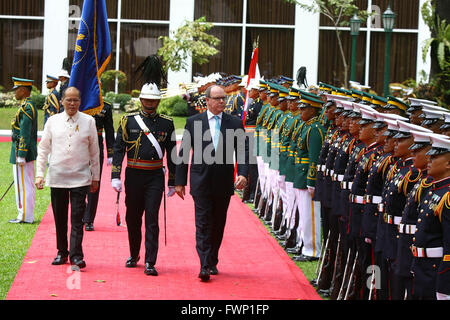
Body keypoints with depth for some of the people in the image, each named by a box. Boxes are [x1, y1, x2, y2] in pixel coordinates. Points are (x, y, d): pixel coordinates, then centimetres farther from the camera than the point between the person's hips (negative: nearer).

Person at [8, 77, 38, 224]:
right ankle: (27, 214, 18)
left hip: (22, 150, -10)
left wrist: (21, 155, -21)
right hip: (30, 152, 10)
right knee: (28, 184, 13)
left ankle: (25, 216, -2)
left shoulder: (25, 108, -17)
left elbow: (25, 134, -21)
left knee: (22, 184, -5)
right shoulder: (31, 106, 14)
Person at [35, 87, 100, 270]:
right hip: (57, 177, 2)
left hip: (80, 178, -1)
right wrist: (39, 174, 3)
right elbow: (43, 149, 9)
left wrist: (95, 177, 9)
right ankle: (61, 253, 22)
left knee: (77, 218, -7)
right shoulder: (53, 121, 4)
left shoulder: (88, 122, 2)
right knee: (60, 218, 9)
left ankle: (76, 256, -8)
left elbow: (94, 151, 8)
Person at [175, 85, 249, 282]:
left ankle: (213, 262, 25)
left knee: (218, 224, 11)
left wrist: (243, 174, -16)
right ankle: (204, 266, -11)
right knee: (203, 223, -8)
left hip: (224, 183, 2)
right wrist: (180, 181, 2)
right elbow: (184, 153, 5)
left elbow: (243, 151, 1)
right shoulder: (193, 122, 3)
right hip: (201, 182, -2)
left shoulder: (235, 123, 5)